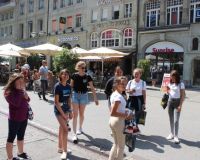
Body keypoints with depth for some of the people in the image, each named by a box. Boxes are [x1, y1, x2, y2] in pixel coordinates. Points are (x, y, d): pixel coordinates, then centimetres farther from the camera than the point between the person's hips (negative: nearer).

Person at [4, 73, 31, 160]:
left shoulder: (21, 90, 6)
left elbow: (27, 100, 7)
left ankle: (20, 153, 38)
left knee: (21, 136, 21)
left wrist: (24, 91, -11)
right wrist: (20, 91, -26)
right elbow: (16, 103, -28)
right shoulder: (9, 92, -17)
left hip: (24, 117, 7)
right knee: (11, 137, 5)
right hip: (14, 119, -7)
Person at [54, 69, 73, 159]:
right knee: (65, 129, -9)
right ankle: (64, 151, 1)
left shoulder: (68, 86, 3)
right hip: (59, 110, -6)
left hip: (66, 109, 6)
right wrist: (63, 113, -17)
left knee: (62, 128, 16)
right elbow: (56, 102, -17)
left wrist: (70, 111, 8)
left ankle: (60, 148, 30)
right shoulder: (57, 86, -16)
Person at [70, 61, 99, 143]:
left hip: (84, 95, 0)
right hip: (75, 95, 0)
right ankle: (74, 134, 1)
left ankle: (80, 128, 38)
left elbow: (92, 88, -5)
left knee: (81, 114, 13)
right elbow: (71, 86, 4)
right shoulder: (74, 76, -6)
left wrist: (95, 98, -7)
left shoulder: (87, 77, -7)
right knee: (75, 114, -2)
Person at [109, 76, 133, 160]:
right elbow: (112, 113, -27)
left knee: (116, 143, 23)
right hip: (119, 122, -9)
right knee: (121, 145, 11)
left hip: (112, 120, 9)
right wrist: (125, 115, -19)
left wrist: (123, 111, 8)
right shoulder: (119, 97, -22)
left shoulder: (113, 94, 6)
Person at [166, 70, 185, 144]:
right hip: (170, 101, 5)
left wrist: (180, 105, -15)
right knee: (171, 119, 11)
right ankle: (172, 134, 23)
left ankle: (176, 136, 0)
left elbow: (183, 95, -10)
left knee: (176, 120, -8)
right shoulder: (170, 83, 7)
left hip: (177, 102, -5)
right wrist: (167, 89, -2)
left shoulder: (181, 84, -8)